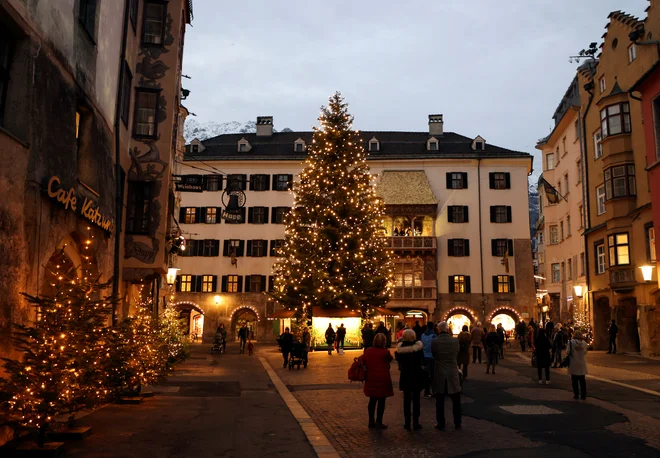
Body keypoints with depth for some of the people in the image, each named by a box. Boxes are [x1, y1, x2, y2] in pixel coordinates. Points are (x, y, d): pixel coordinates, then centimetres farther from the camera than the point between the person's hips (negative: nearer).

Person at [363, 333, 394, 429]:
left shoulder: (367, 351, 0)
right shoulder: (385, 352, -14)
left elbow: (363, 362, 5)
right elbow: (390, 359, 5)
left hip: (370, 379, 5)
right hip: (382, 379, -5)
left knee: (372, 400, 15)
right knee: (381, 401, 4)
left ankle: (371, 421, 21)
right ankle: (379, 422, 7)